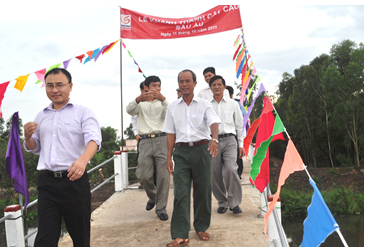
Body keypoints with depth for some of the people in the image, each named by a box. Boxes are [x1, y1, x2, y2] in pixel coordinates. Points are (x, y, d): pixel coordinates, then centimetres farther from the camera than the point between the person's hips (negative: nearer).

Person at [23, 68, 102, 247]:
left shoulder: (82, 112, 0)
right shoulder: (41, 116, 16)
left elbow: (93, 139, -16)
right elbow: (34, 148, 24)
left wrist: (83, 160, -37)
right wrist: (28, 136, 0)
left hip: (74, 180, -3)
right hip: (47, 182, 4)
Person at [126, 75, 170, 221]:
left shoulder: (163, 103, 16)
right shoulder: (141, 104, 16)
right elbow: (130, 110, -6)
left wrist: (163, 99, -22)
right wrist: (139, 99, -27)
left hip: (162, 139, 0)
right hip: (145, 141, 1)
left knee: (163, 175, -4)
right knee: (143, 176, -2)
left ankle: (161, 208, 8)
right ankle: (152, 197, 28)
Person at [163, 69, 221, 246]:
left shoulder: (204, 104, 5)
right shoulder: (172, 107, 11)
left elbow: (213, 123, -11)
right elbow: (171, 133, 11)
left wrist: (214, 139, -32)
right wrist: (169, 157, 5)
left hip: (201, 149, -1)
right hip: (181, 151, 1)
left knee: (203, 190, 6)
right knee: (180, 192, -5)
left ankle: (201, 227, 25)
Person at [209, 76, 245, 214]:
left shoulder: (232, 104, 11)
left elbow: (239, 124, 14)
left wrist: (241, 144, 9)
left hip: (229, 140, -1)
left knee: (230, 170, -17)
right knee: (215, 174, 2)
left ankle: (234, 203, -2)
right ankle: (222, 202, 19)